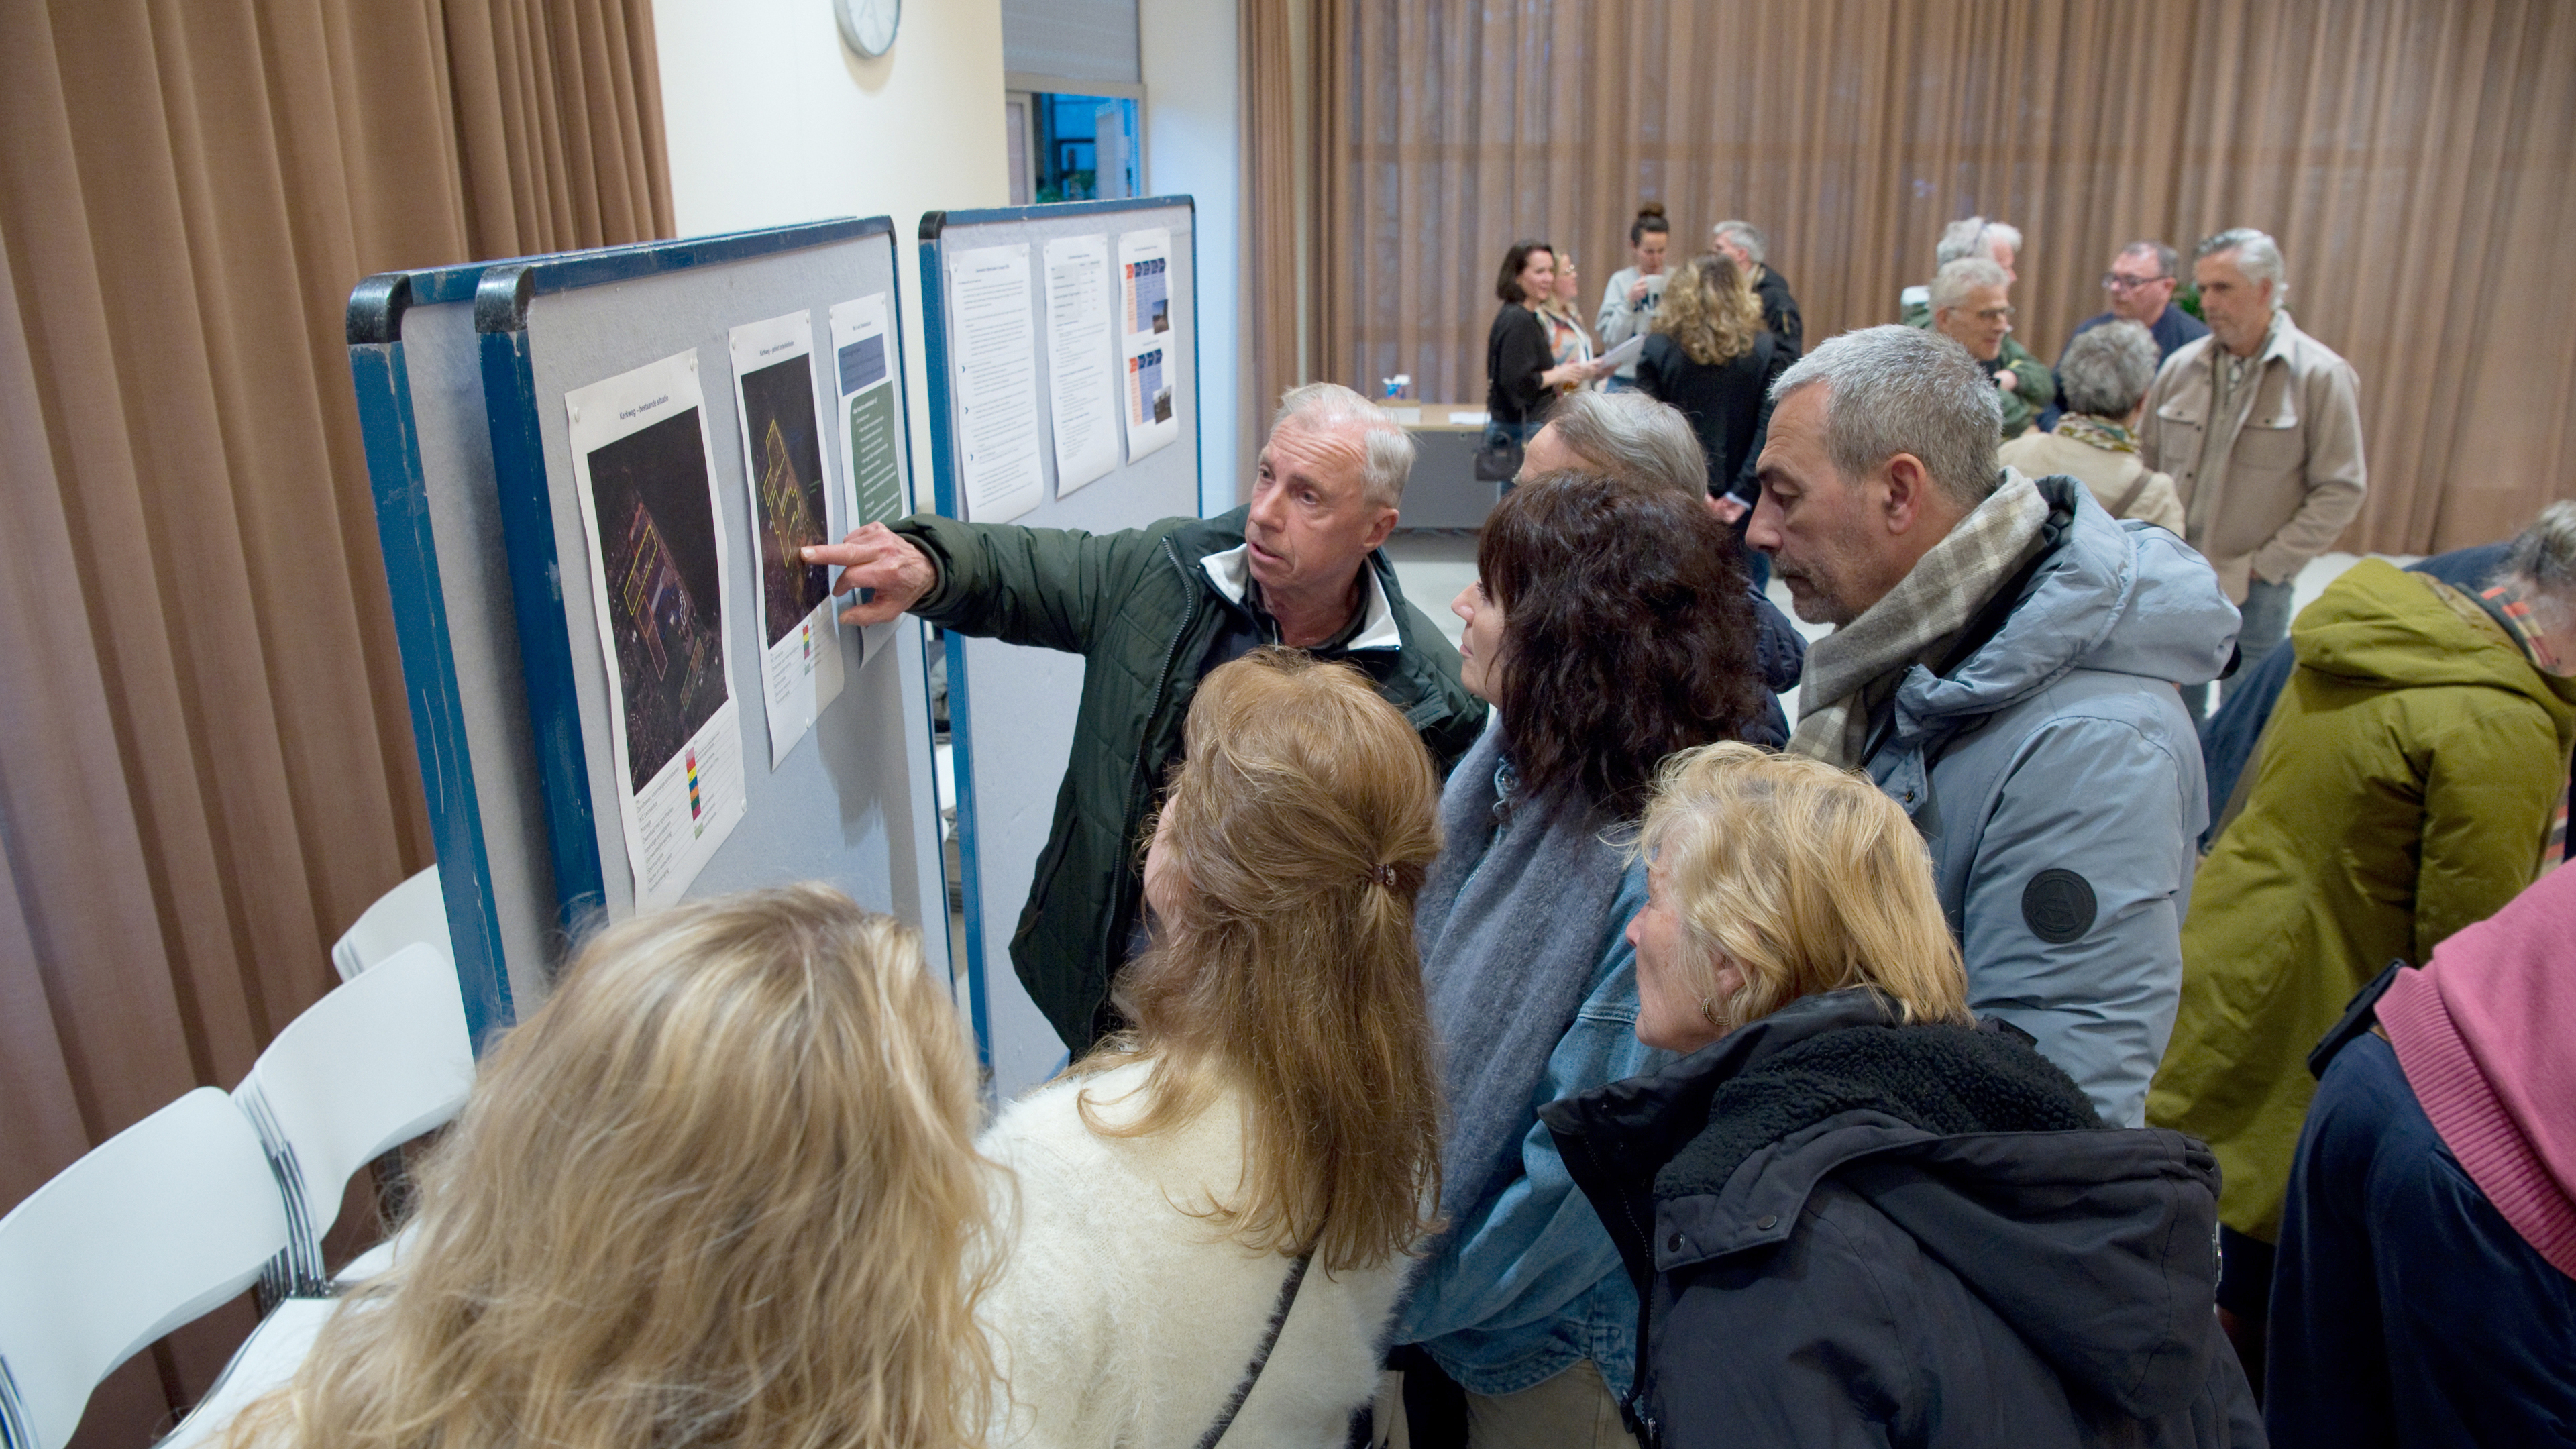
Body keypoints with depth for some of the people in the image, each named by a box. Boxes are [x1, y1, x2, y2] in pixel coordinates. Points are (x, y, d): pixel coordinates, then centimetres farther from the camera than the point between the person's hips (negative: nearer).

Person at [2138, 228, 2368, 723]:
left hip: (2255, 591, -3)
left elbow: (2341, 490, -8)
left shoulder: (2321, 376, -7)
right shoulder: (2182, 366, 4)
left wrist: (2265, 566, -11)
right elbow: (2145, 462, 12)